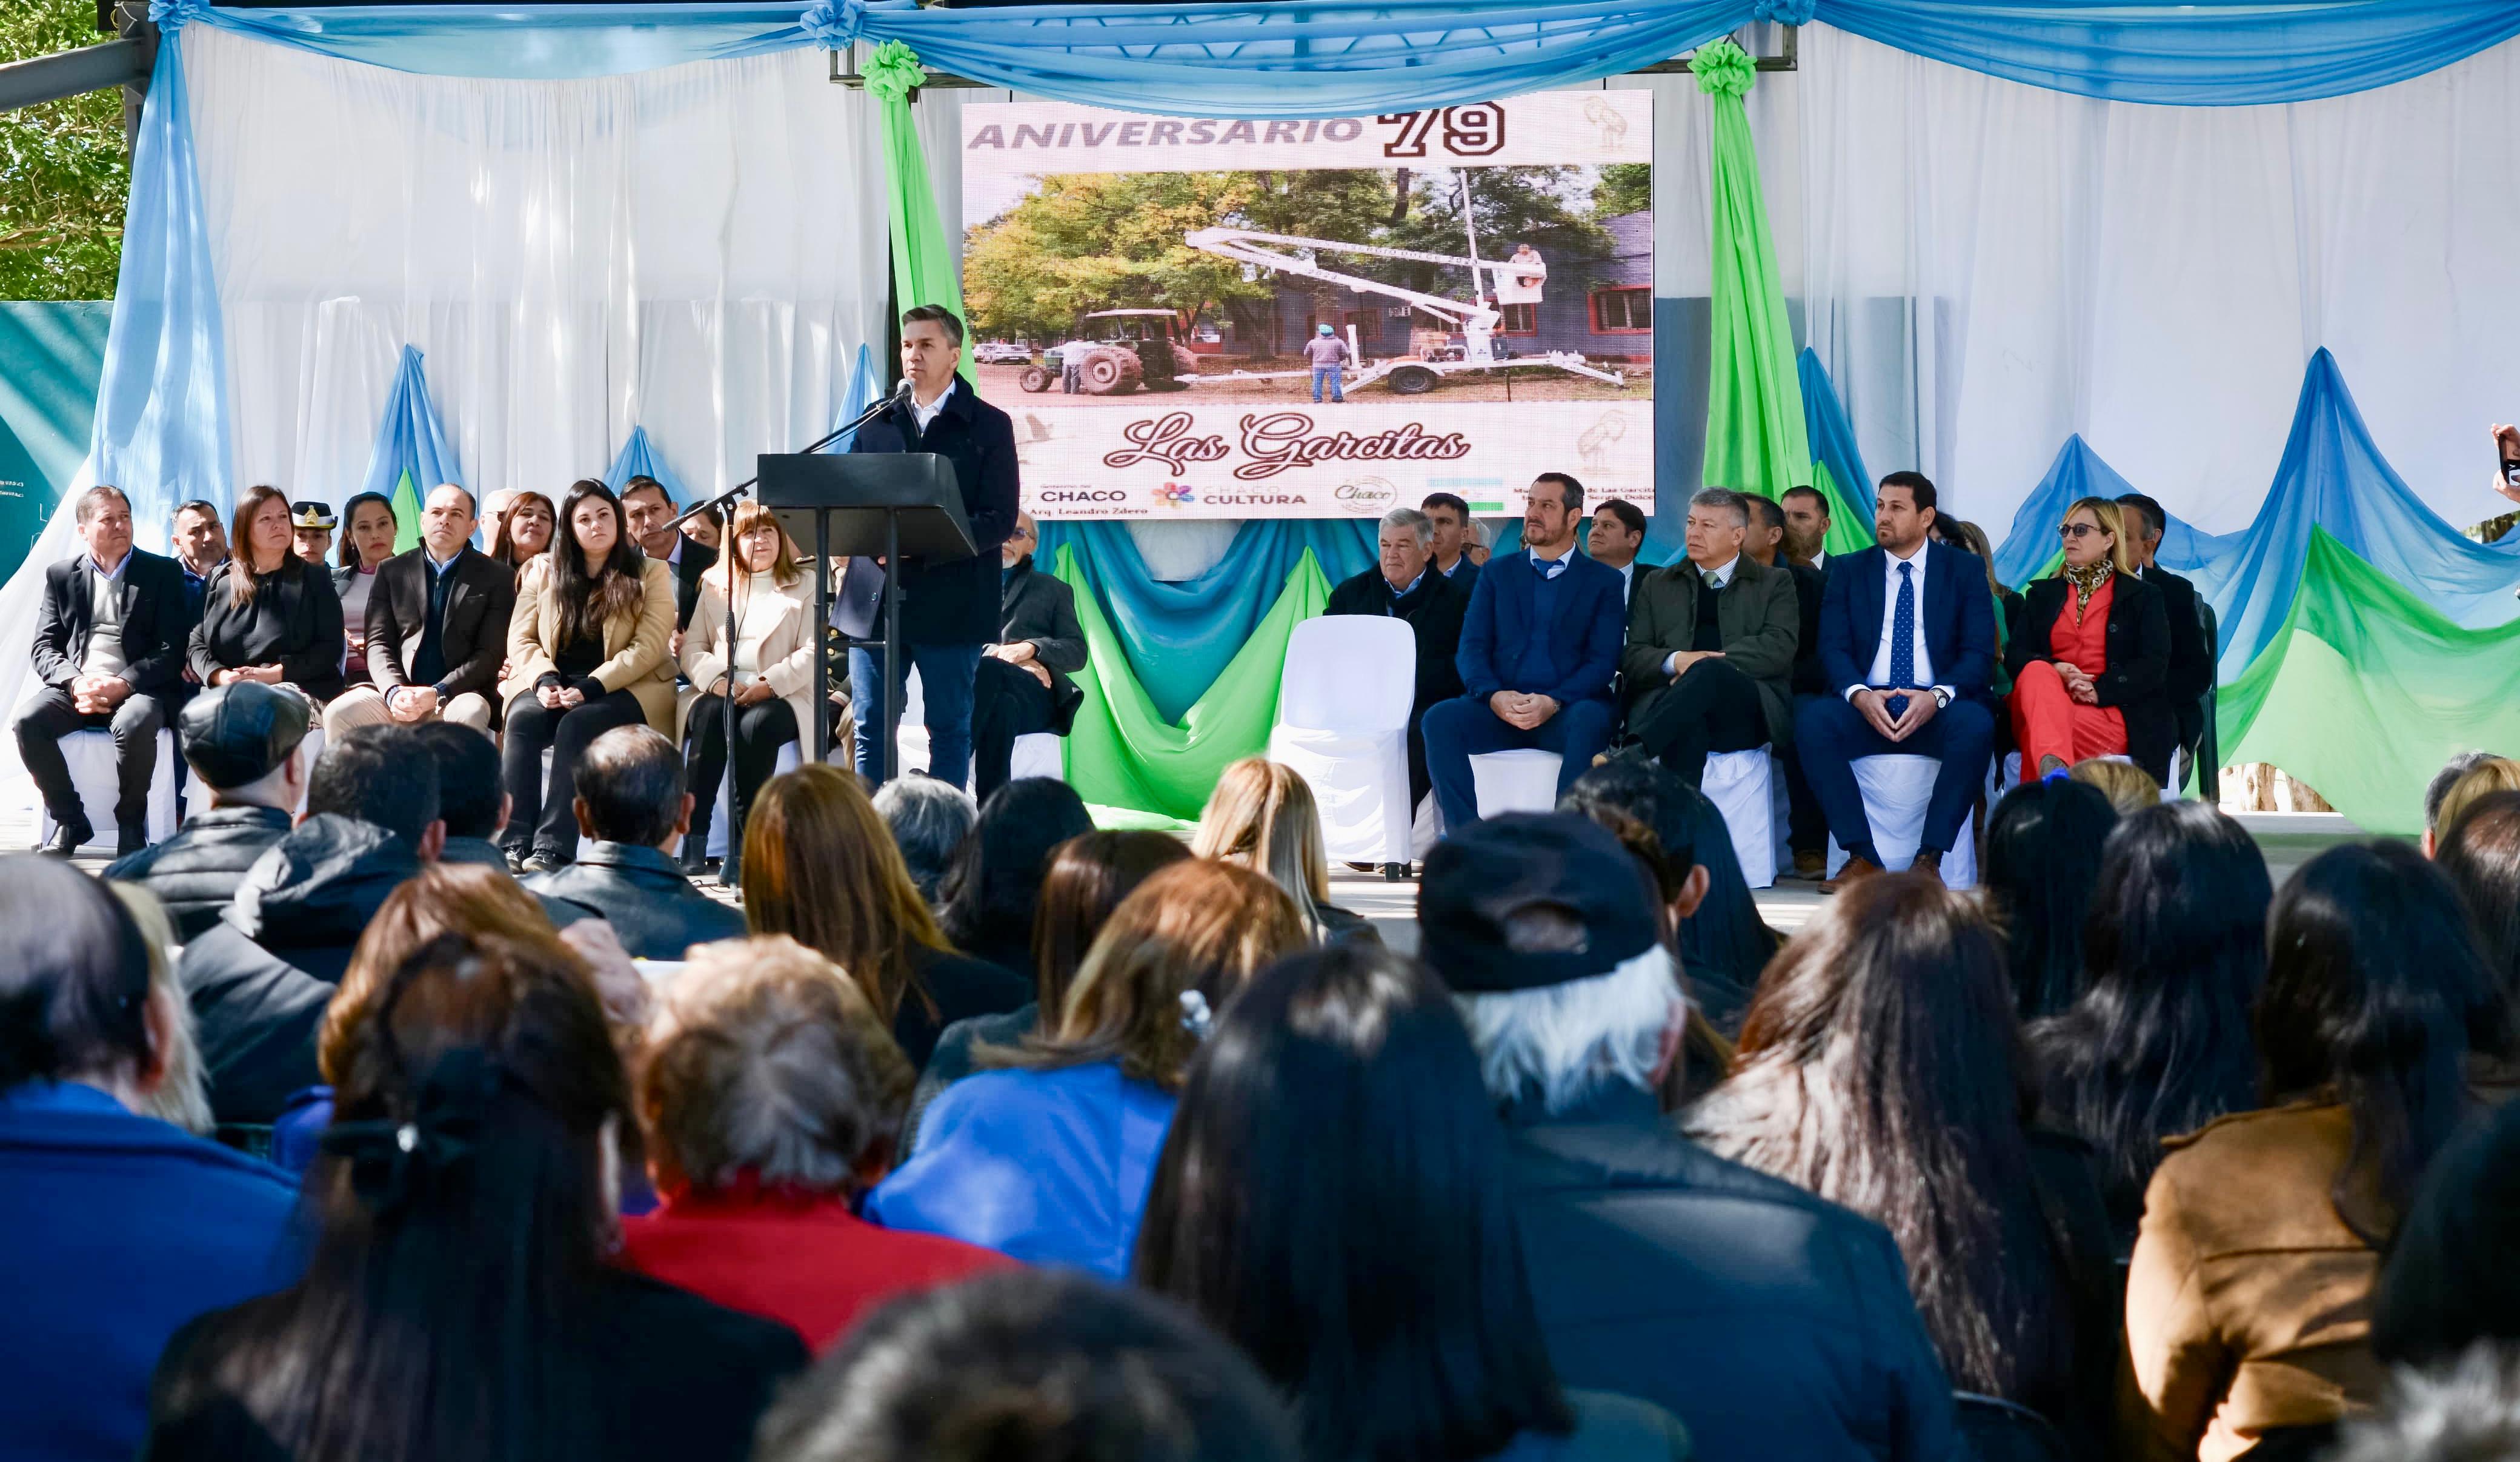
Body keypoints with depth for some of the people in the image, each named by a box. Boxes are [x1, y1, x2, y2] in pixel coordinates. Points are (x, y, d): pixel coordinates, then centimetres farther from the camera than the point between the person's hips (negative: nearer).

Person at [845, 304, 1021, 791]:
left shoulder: (988, 426, 1)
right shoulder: (876, 423, 13)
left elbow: (999, 519, -6)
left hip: (951, 601, -3)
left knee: (949, 727, 4)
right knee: (871, 727, 6)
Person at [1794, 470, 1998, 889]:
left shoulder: (1965, 570, 11)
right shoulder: (1848, 571, 15)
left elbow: (1979, 652, 1)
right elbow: (1833, 648, 4)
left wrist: (1938, 696, -20)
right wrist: (1859, 694, -19)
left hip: (1938, 711, -1)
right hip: (1866, 708, 1)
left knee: (1977, 724, -35)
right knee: (1811, 720, -31)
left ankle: (1930, 859, -27)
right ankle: (1862, 858, -27)